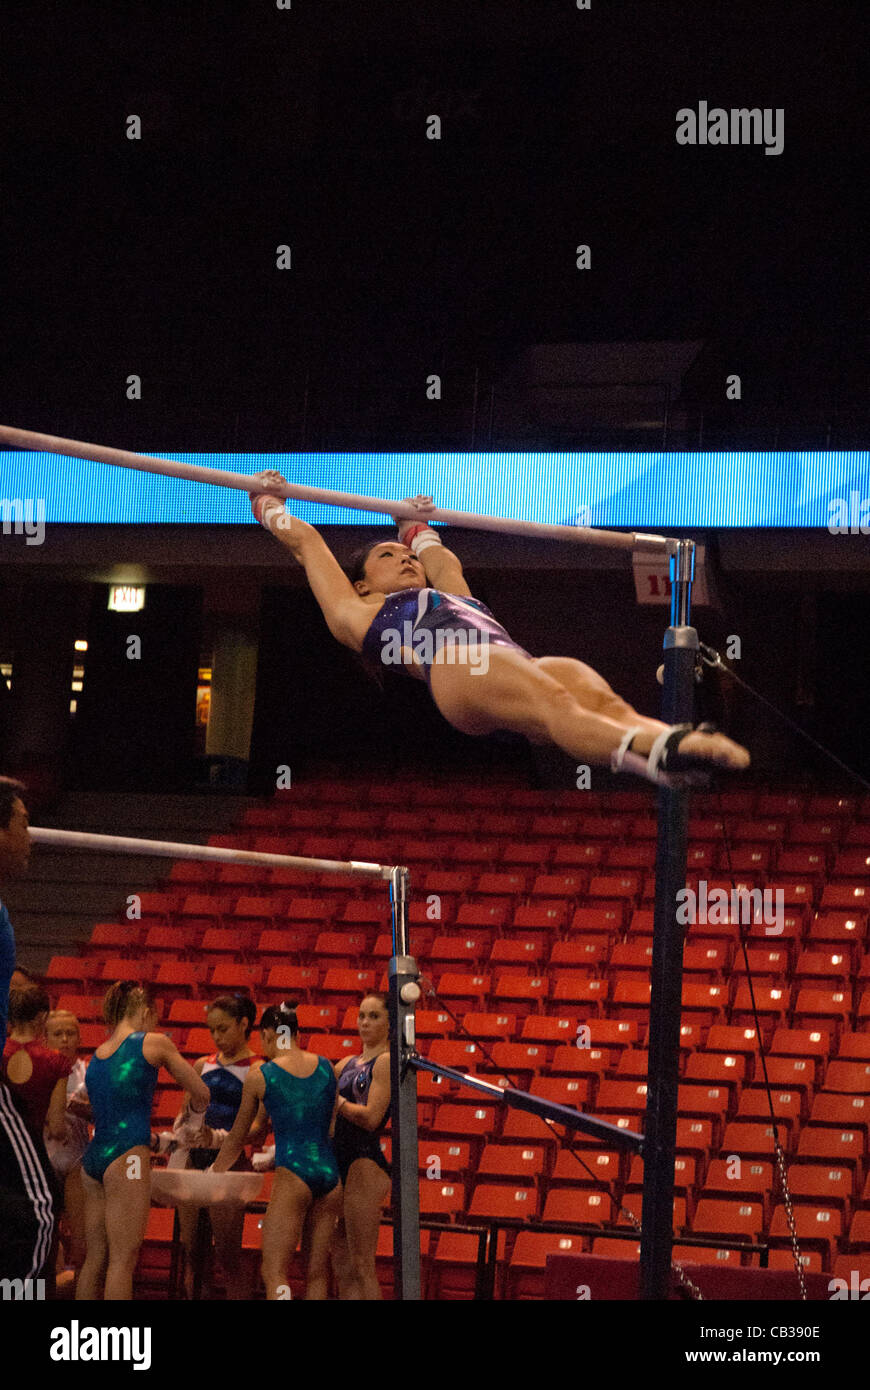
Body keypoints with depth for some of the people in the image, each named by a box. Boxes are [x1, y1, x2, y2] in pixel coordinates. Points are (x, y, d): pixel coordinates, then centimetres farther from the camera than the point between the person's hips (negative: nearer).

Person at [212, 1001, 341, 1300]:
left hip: (293, 1175, -5)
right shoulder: (326, 1067, 11)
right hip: (330, 1173, 5)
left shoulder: (259, 1076, 1)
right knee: (317, 1273, 10)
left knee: (274, 1272, -6)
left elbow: (236, 1138, 11)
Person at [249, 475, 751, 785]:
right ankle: (656, 751, -69)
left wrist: (418, 529, 83)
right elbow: (309, 545, 41)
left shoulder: (453, 600, 46)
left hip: (518, 659, 6)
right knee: (555, 704, -39)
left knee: (604, 701, -30)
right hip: (455, 665, -6)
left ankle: (666, 742, -64)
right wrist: (271, 507, 56)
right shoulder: (358, 612, 33)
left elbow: (444, 562, 64)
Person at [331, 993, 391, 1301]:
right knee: (342, 1267, 7)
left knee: (361, 1266, -12)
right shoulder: (348, 1064, 20)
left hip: (366, 1164, -9)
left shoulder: (385, 1062, -6)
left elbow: (371, 1118, -14)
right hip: (341, 1166, 9)